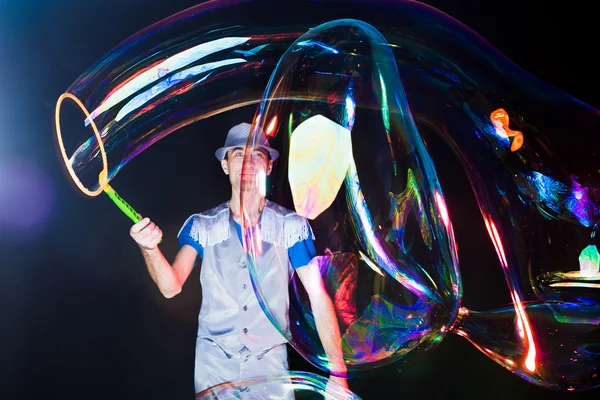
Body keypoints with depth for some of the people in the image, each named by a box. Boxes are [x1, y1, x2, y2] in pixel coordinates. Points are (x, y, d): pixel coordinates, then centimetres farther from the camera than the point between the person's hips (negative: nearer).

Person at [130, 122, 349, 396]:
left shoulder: (291, 226, -4)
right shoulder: (201, 226, 0)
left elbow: (318, 297, -6)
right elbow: (171, 287, -10)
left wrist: (337, 372, -13)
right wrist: (150, 249, -30)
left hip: (270, 363, -1)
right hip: (214, 363, 1)